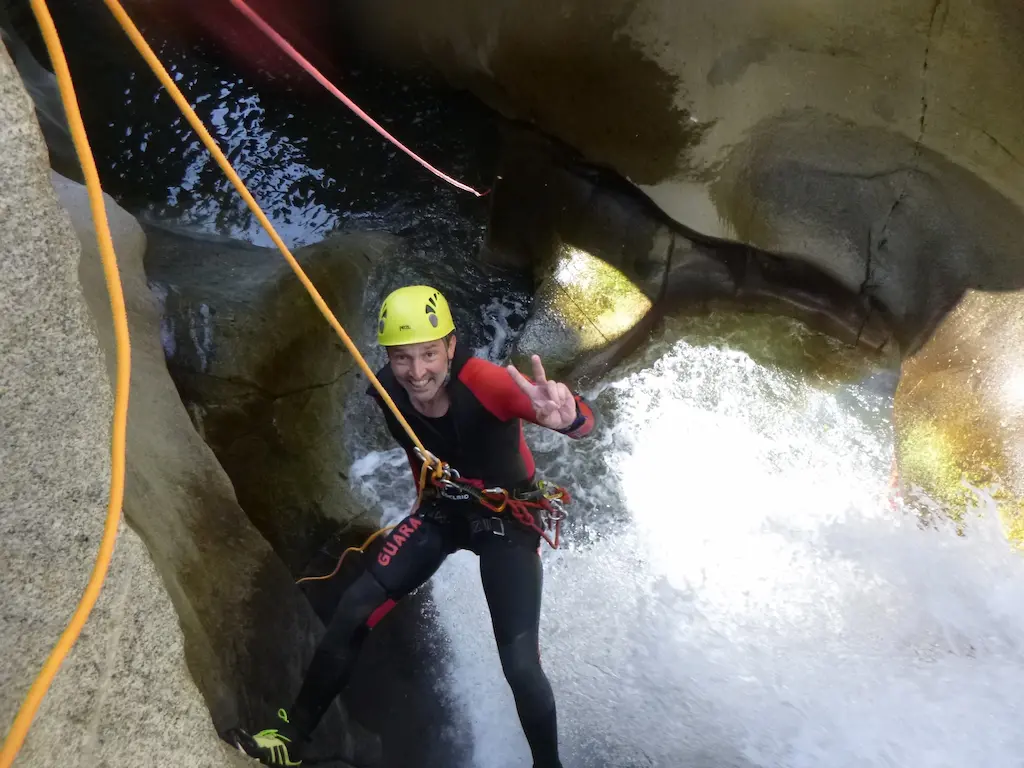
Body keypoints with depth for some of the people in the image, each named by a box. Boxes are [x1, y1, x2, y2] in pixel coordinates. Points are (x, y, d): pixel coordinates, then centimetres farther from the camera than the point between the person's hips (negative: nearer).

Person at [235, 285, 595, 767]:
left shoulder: (481, 383, -35)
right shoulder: (387, 391, -19)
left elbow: (583, 424, -49)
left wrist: (565, 416, -72)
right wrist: (430, 500, 15)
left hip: (508, 516, -4)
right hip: (441, 510, 4)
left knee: (520, 665, -14)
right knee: (353, 612, -9)